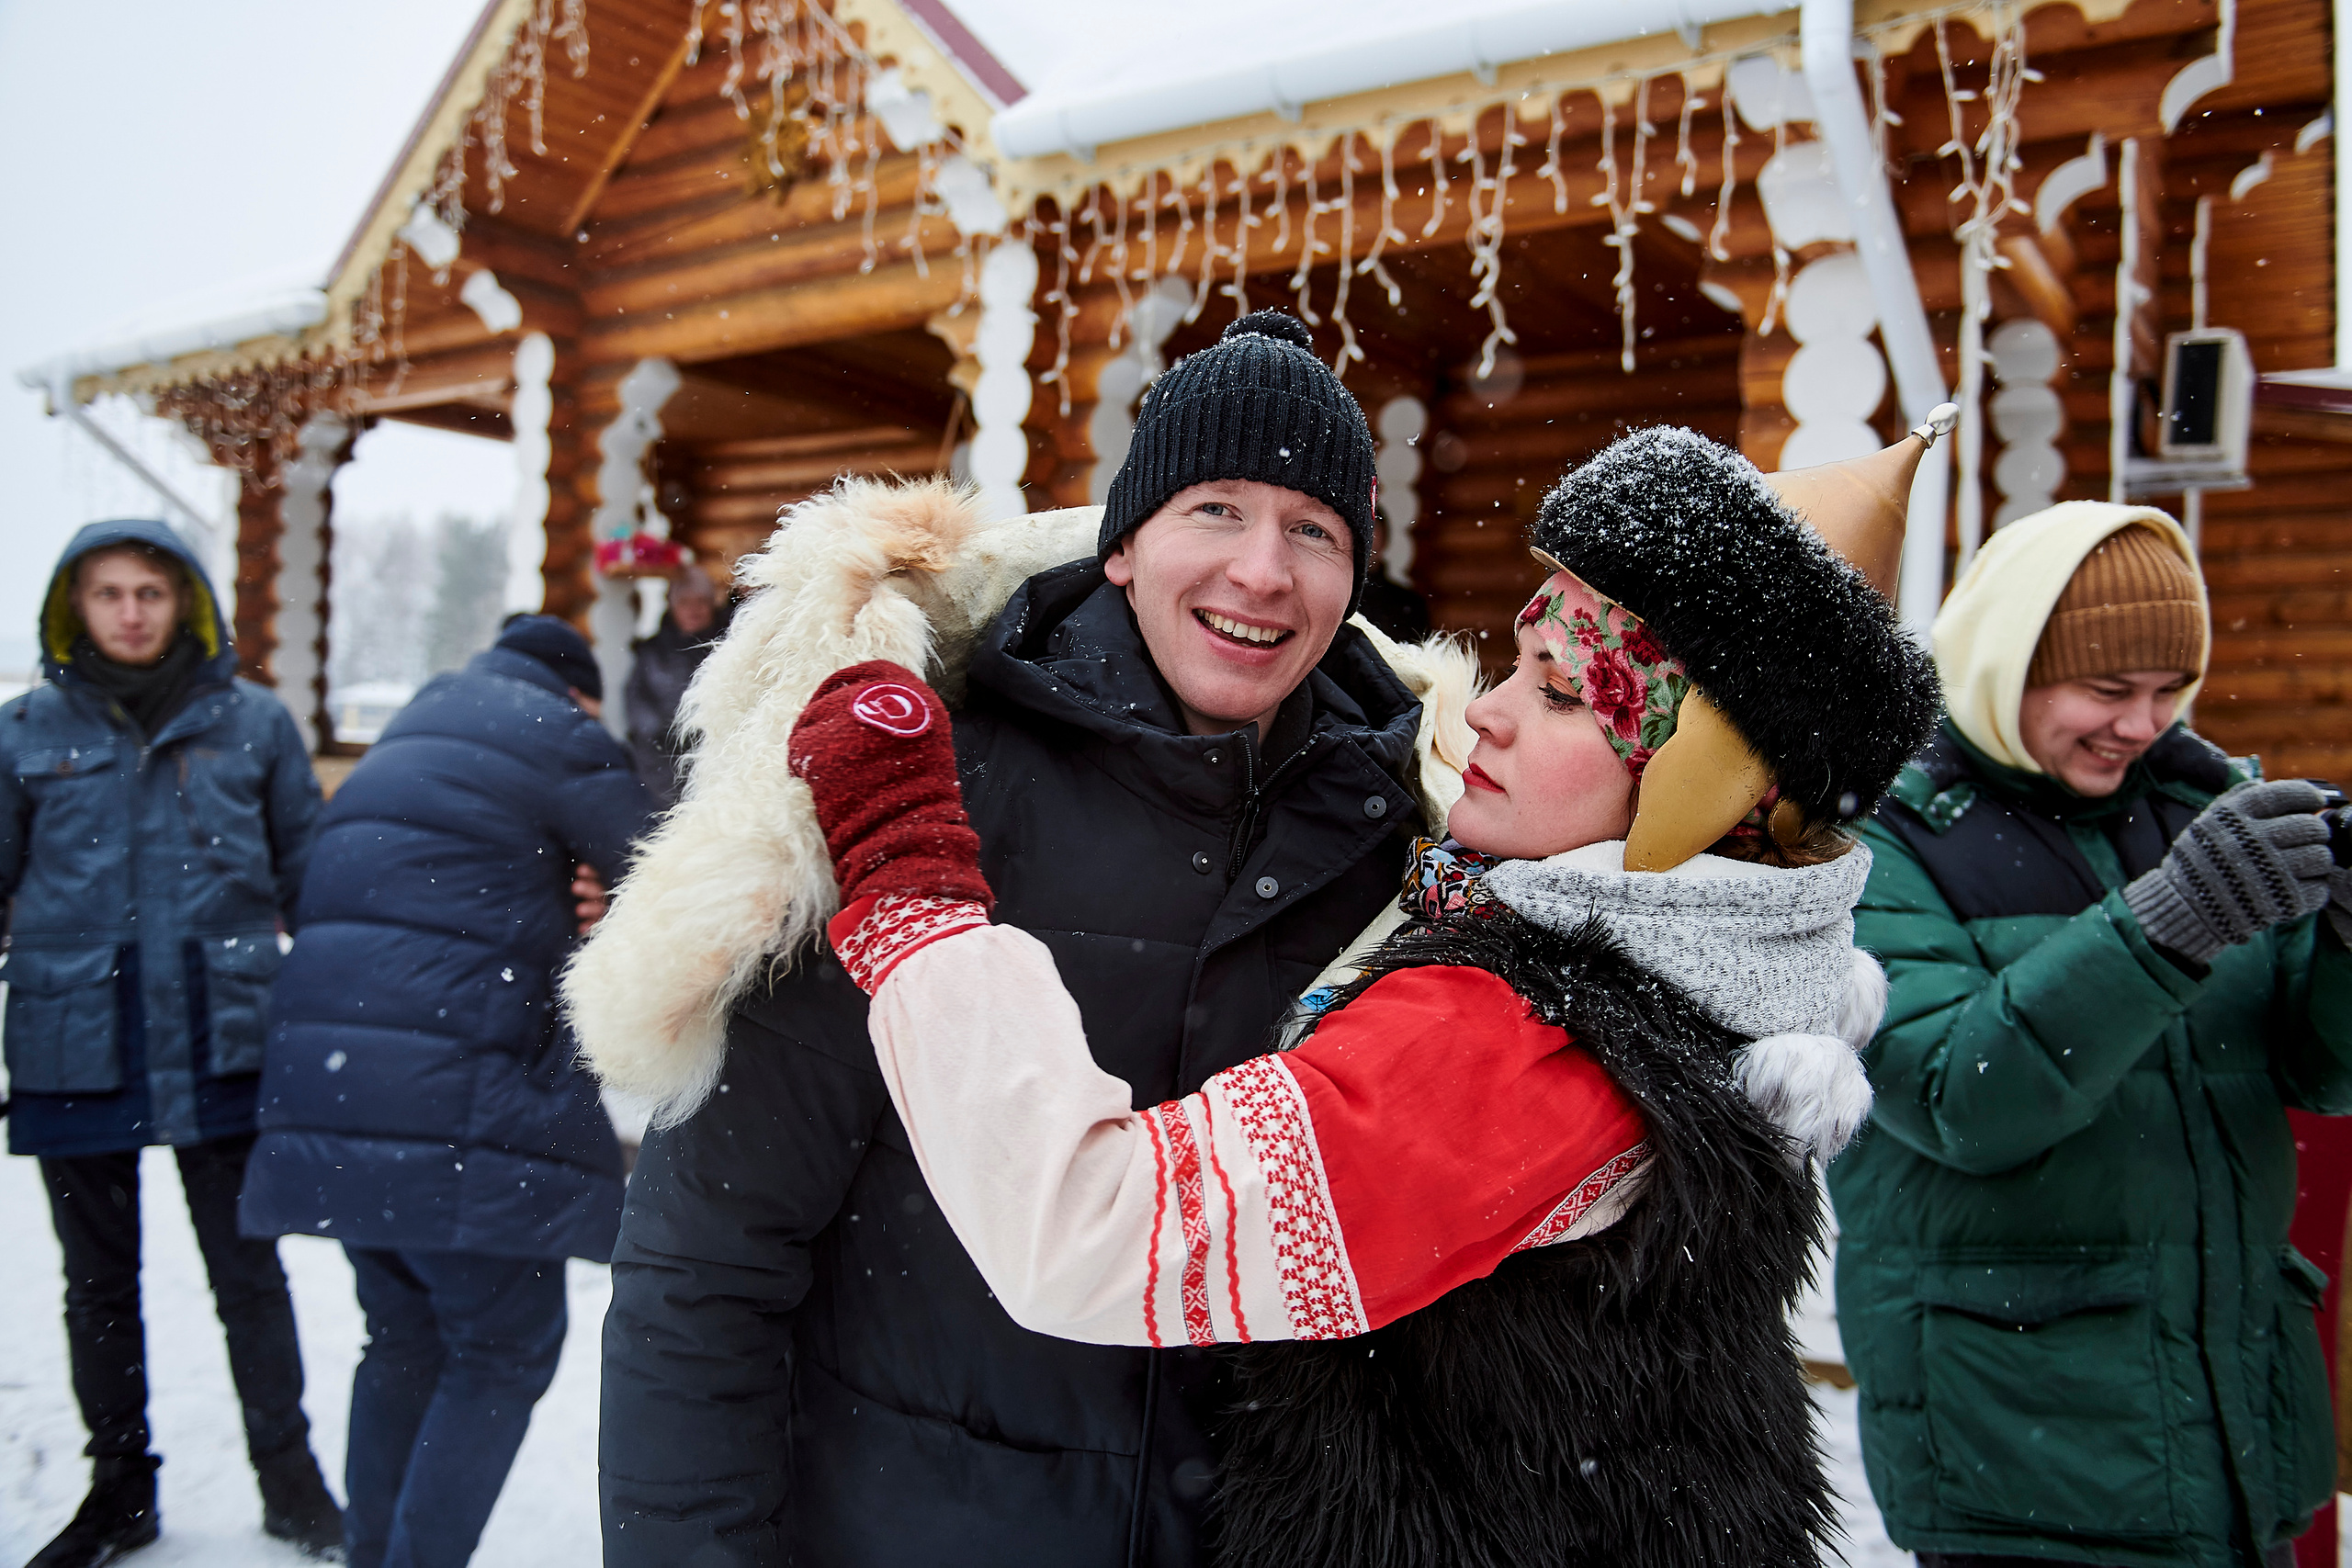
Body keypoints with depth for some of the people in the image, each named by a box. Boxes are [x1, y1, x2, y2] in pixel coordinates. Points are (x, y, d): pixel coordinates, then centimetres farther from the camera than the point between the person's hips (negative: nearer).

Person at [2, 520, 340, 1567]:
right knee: (99, 1284, 14)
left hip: (219, 1042, -1)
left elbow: (308, 871, 9)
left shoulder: (251, 723, 2)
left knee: (249, 1272, 6)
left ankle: (290, 1479, 21)